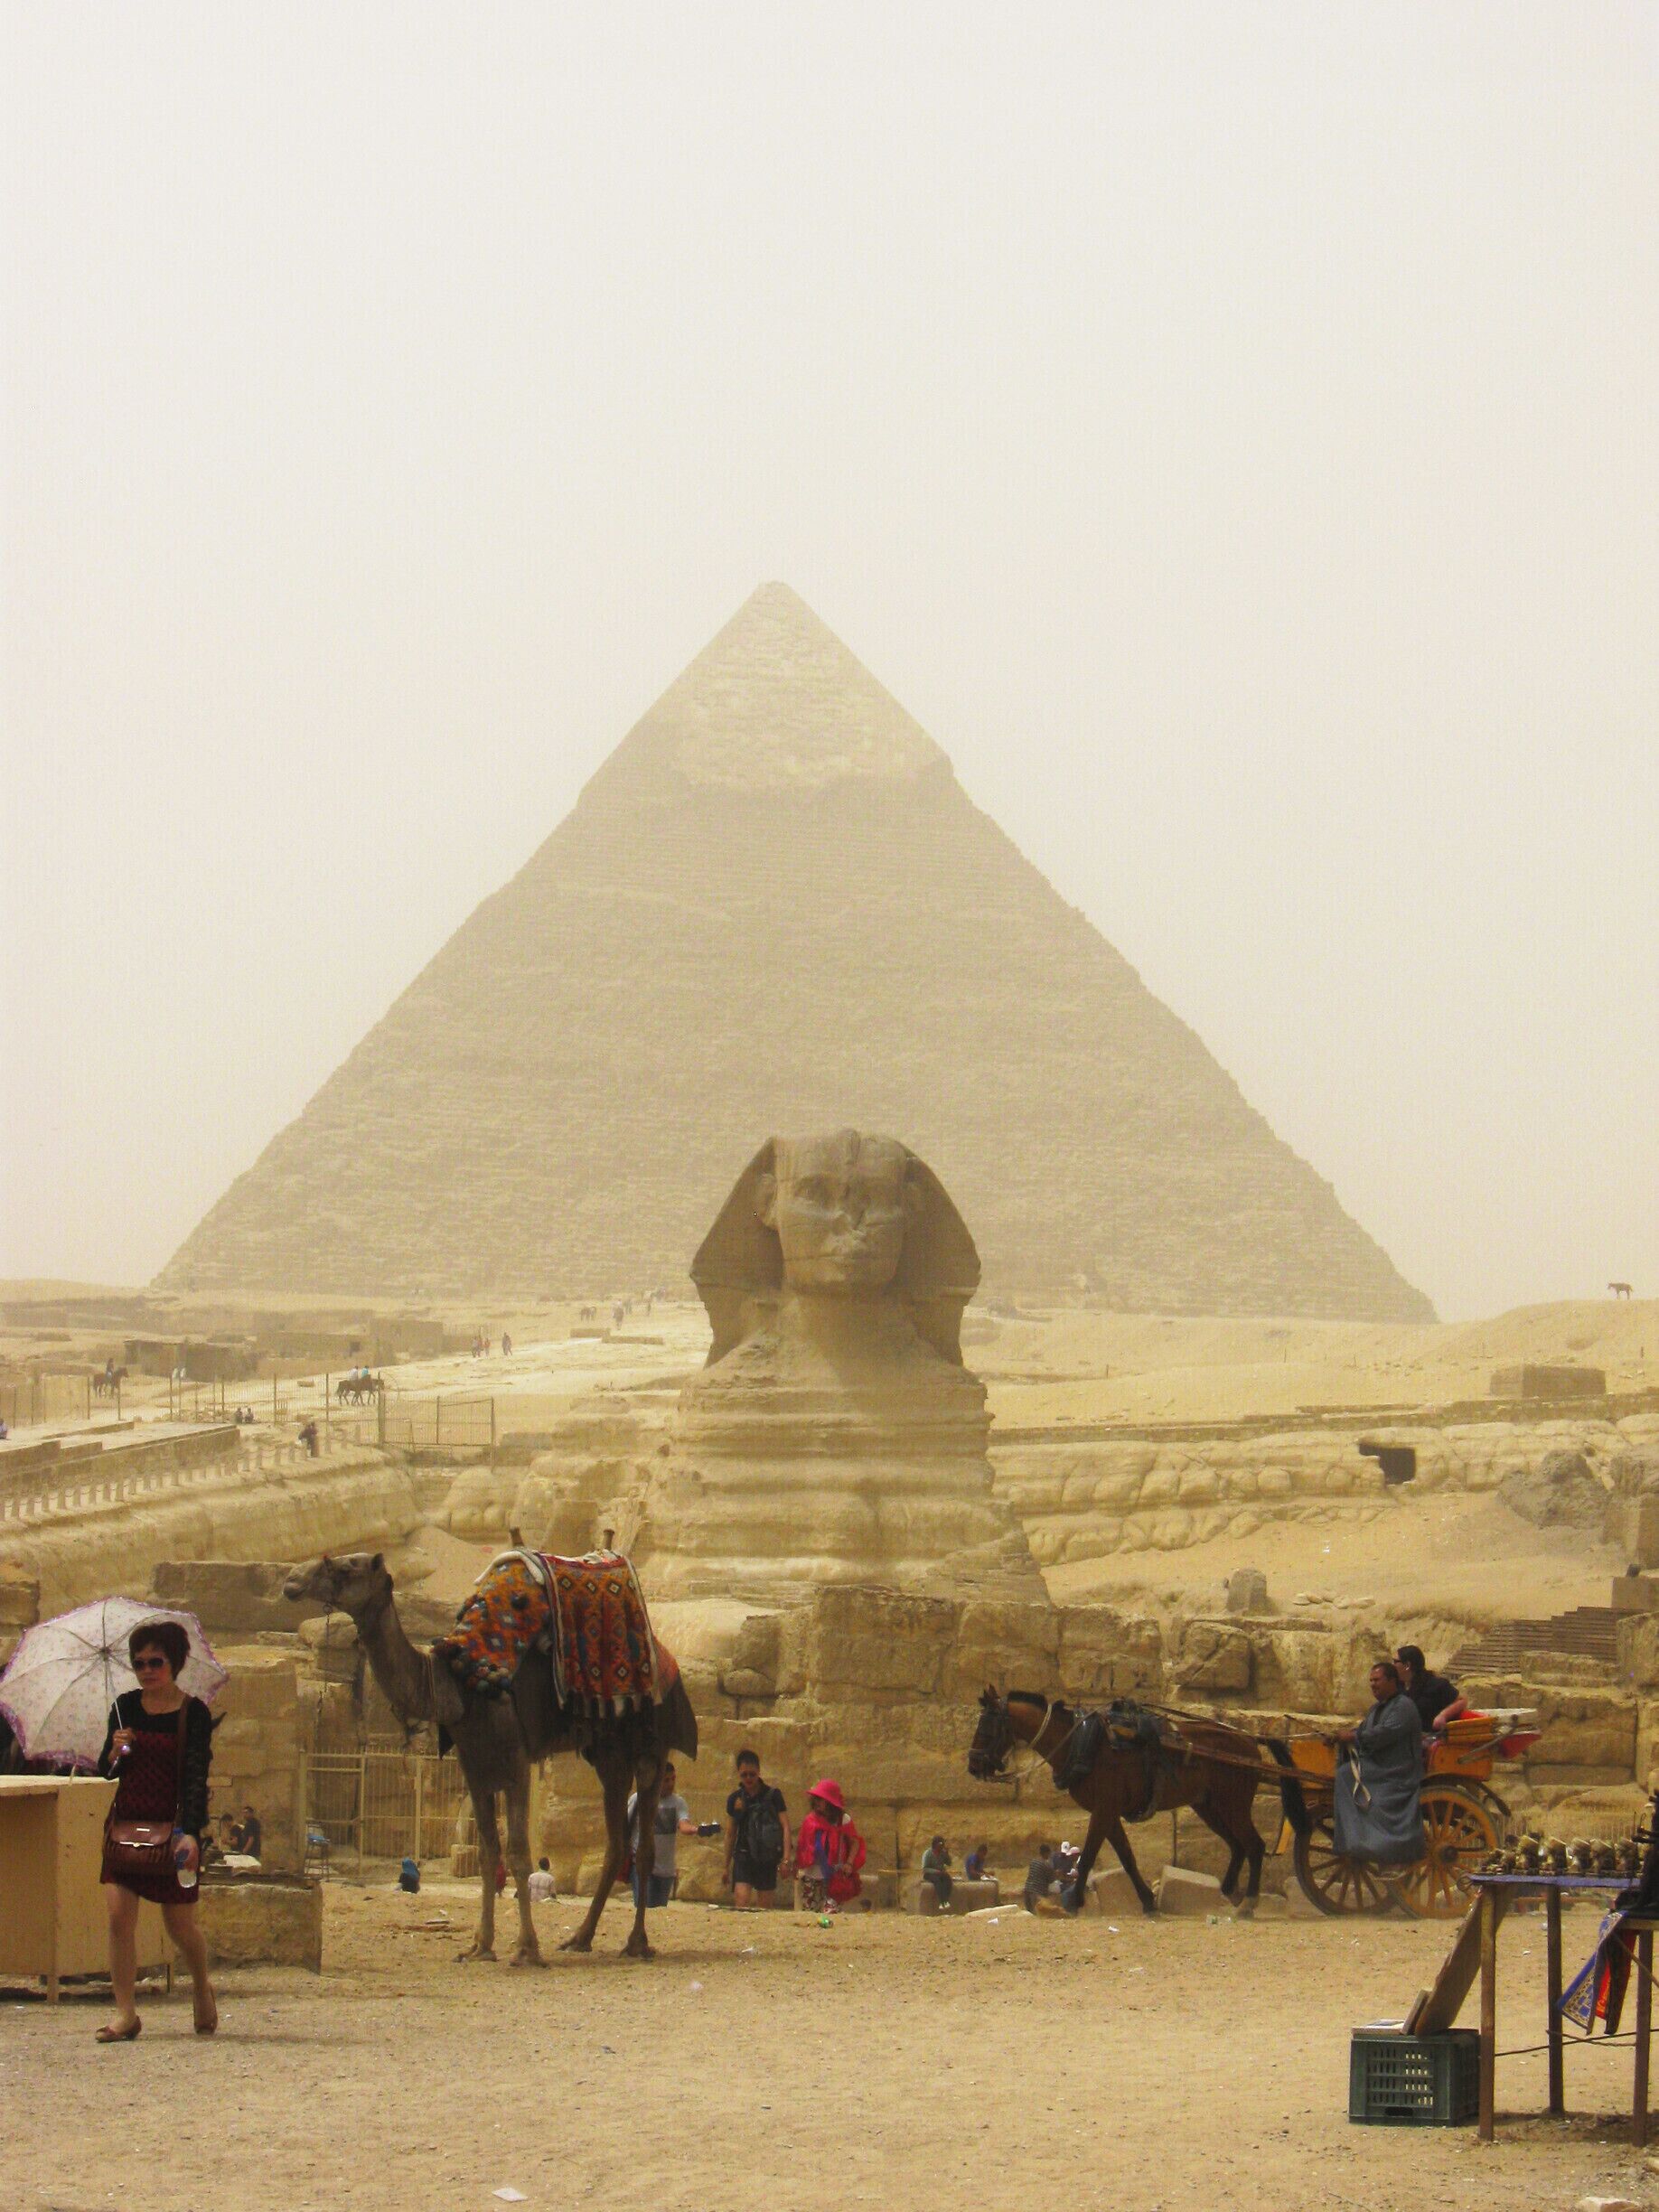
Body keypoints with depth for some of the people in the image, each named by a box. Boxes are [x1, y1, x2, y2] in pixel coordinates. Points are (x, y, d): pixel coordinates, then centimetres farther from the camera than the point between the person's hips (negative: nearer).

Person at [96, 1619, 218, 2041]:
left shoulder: (194, 1713, -6)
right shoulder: (126, 1707, 6)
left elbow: (196, 1778, -13)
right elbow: (106, 1770, 12)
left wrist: (190, 1833, -25)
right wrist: (114, 1753, -12)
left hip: (172, 1828, -3)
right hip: (126, 1824, 3)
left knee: (180, 1925, 5)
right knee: (119, 1915, -10)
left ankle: (202, 1990, 34)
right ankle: (125, 2014, -5)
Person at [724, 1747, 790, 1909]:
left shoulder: (773, 1795, 0)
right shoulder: (735, 1799, 8)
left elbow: (785, 1827, -1)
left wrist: (785, 1858, -11)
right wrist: (726, 1866, 19)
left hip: (768, 1858, -1)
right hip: (744, 1857, 1)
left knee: (765, 1906, 2)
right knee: (741, 1900, -17)